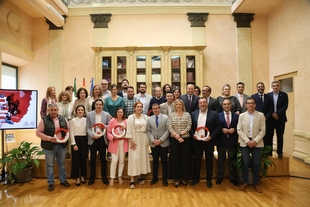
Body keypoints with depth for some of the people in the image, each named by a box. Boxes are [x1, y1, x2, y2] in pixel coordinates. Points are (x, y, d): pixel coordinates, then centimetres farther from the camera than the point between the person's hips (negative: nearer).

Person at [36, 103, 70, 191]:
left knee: (62, 163, 15)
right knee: (50, 164, 8)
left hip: (61, 145, 4)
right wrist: (49, 138, -20)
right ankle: (50, 183, 22)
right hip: (49, 146, -3)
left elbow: (68, 129, 11)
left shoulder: (63, 119, 2)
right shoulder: (44, 120, -9)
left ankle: (63, 180, 29)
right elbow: (38, 132, -9)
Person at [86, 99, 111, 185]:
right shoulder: (89, 114, 0)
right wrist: (92, 135, -19)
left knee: (103, 158, 9)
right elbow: (88, 128, -3)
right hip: (93, 139, 0)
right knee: (93, 159, 8)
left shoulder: (107, 115, 2)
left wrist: (103, 125, -18)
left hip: (103, 139, 1)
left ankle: (104, 176, 24)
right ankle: (92, 177, 23)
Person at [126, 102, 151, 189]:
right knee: (134, 159, -3)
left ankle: (139, 176, 23)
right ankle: (132, 180, 1)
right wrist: (131, 141, -13)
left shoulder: (145, 117, 6)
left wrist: (147, 140, 3)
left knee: (143, 157, 9)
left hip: (143, 140, 4)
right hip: (134, 140, -4)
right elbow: (129, 130, -7)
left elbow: (147, 129, 7)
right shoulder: (131, 117, -4)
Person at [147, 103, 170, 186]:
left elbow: (167, 130, -6)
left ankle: (165, 178, 17)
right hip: (153, 144, 2)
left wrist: (161, 140, -14)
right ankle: (155, 177, 24)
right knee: (155, 160, 11)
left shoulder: (166, 117, -1)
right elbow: (148, 131, 3)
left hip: (163, 143, -2)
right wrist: (153, 140, -11)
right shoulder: (149, 119, 7)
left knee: (164, 161, 6)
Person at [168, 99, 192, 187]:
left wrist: (180, 134, -15)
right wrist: (176, 136, -13)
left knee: (185, 158, 6)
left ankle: (184, 177, 21)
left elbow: (189, 127, -5)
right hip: (174, 139, 1)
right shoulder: (171, 115, 4)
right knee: (175, 158, 4)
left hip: (185, 139, 0)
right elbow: (170, 127, -3)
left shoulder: (187, 114, 1)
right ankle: (177, 178, 16)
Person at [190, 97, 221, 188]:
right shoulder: (193, 114, 4)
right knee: (196, 160, 12)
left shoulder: (214, 114, -4)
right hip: (196, 141, 2)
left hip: (209, 141, -2)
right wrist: (193, 135, -8)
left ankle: (209, 179, 26)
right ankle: (196, 178, 28)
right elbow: (191, 126, 7)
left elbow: (218, 127, -5)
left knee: (209, 161, 10)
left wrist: (211, 136, -15)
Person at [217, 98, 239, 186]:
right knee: (221, 160, 11)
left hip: (232, 141, 1)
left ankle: (233, 178, 26)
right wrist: (222, 129, -19)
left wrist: (234, 129, -15)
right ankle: (220, 177, 25)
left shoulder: (236, 116, 5)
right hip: (222, 140, -1)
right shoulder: (218, 115, 0)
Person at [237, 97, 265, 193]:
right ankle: (245, 182, 20)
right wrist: (247, 141, -11)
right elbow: (239, 130, -2)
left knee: (256, 164, 6)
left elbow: (263, 130, -3)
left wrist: (255, 141, -14)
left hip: (257, 143, 0)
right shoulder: (242, 115, 3)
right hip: (244, 143, 0)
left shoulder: (261, 115, 0)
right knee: (245, 163, 4)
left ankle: (256, 183, 23)